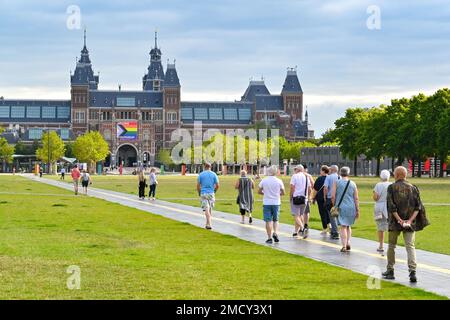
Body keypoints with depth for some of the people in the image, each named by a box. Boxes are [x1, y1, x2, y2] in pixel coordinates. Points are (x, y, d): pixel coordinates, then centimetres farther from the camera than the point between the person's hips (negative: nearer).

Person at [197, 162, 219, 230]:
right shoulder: (214, 174, 2)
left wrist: (199, 193, 13)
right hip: (211, 193, 1)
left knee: (206, 209, -6)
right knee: (210, 209, 15)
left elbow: (198, 185, -3)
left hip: (203, 194, -1)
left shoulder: (201, 174, -1)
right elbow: (217, 185, -1)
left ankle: (209, 224, -19)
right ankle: (208, 224, 21)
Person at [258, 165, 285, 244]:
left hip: (267, 203, -1)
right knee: (275, 220, 14)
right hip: (276, 203, 1)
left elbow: (259, 191, 3)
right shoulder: (279, 181, -5)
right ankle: (275, 233, -7)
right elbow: (283, 193, 2)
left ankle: (269, 238, 1)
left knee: (268, 221, 2)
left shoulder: (264, 180, -4)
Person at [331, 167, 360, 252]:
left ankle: (344, 246, -7)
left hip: (341, 207, -2)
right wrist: (357, 210, 7)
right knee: (348, 226, 20)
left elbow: (333, 196, -6)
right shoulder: (353, 184, 3)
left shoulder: (337, 183, -3)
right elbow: (356, 199, 3)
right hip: (351, 207, 2)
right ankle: (348, 242, 8)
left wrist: (334, 206, 7)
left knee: (343, 227, -1)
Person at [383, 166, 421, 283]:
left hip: (395, 222, -2)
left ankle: (390, 270, 21)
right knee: (410, 246, -2)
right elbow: (417, 207, -1)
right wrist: (410, 220, -7)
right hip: (409, 223, 2)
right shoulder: (413, 188, 5)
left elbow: (391, 206, -13)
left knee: (391, 246, 13)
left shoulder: (392, 188, -4)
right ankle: (412, 271, -17)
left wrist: (399, 219, -13)